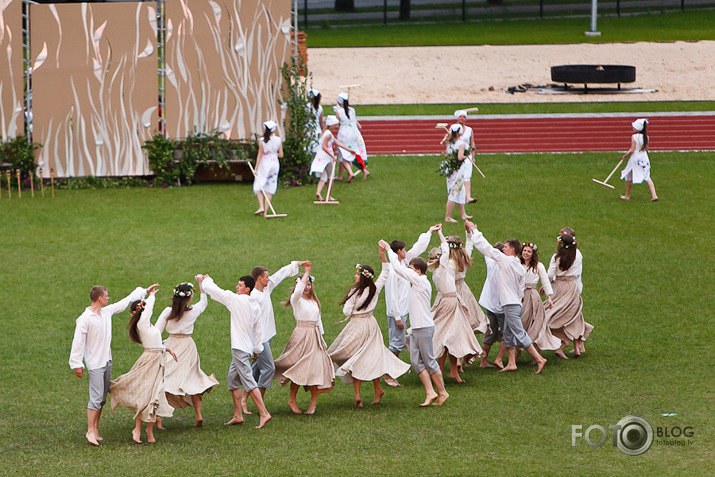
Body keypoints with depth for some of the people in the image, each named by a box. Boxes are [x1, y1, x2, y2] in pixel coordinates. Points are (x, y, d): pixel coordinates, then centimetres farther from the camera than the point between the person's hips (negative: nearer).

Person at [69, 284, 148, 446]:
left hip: (107, 361, 8)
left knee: (102, 398, 9)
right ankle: (90, 431, -7)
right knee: (96, 398, -11)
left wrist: (143, 291, 27)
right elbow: (78, 341, -13)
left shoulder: (107, 311, 7)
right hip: (95, 364, -8)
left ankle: (96, 429, 15)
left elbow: (125, 302, 20)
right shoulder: (85, 319, -14)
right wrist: (76, 364, -13)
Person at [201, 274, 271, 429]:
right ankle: (237, 415, 17)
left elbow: (214, 291, -6)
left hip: (240, 349, -9)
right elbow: (258, 328, 17)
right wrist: (257, 348, 25)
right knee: (232, 380, 15)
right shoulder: (254, 305, 12)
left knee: (248, 381, -12)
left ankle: (264, 413, -17)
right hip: (247, 347, 9)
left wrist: (207, 280, 15)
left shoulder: (237, 300, -11)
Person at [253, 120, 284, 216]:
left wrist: (256, 168, -2)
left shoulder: (262, 141, -10)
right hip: (274, 164, 3)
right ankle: (265, 211, 6)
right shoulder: (278, 140, -3)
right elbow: (281, 155, 0)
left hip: (264, 165, -3)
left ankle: (261, 207, -10)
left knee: (258, 187, 8)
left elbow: (259, 155, -8)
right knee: (269, 189, 7)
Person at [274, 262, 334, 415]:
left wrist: (321, 339, 17)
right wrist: (306, 272, -20)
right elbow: (299, 290, -27)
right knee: (299, 369, -7)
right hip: (301, 336, -6)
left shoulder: (314, 301, 16)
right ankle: (292, 400, 5)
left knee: (315, 368, 1)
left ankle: (313, 401, 9)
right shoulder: (296, 299, -3)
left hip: (315, 336, 6)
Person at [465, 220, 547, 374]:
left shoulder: (506, 260, -10)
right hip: (516, 303, 9)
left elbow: (487, 248, -10)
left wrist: (474, 230, -3)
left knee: (520, 334, -9)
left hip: (510, 305, -9)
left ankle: (539, 359, -12)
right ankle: (511, 363, 13)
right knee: (507, 333, 13)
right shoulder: (520, 267, 13)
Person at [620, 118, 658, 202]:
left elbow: (632, 150, -16)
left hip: (635, 158, -5)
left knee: (629, 177, 14)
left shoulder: (634, 137, -14)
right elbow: (646, 149, 9)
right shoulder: (645, 137, 2)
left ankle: (627, 196, 24)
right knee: (647, 178, 3)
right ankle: (654, 195, -12)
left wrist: (625, 156, -3)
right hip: (644, 158, 5)